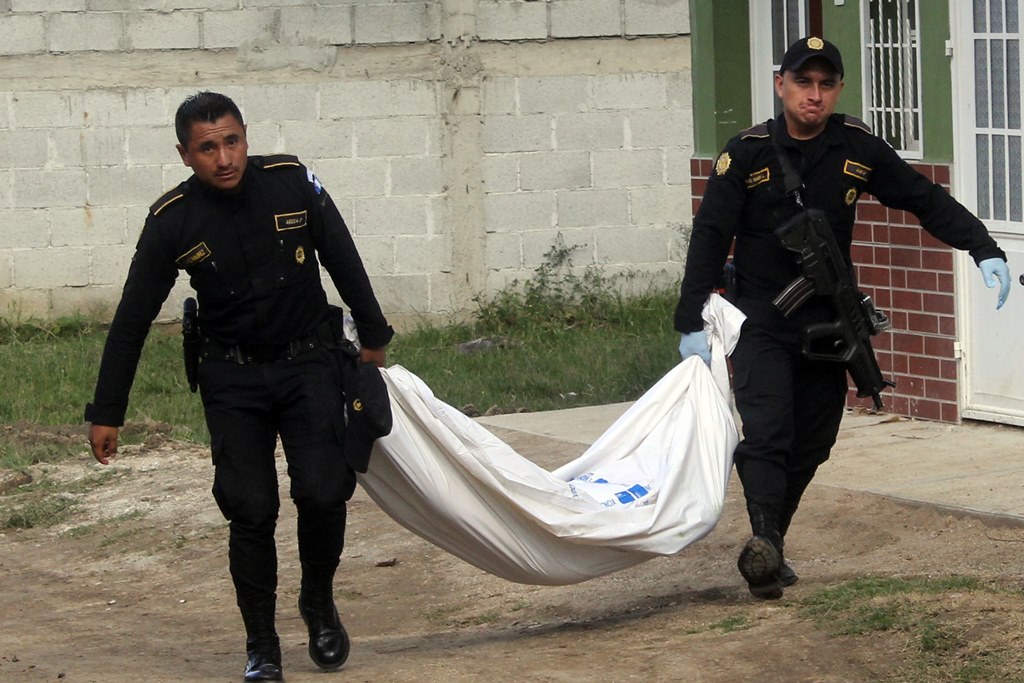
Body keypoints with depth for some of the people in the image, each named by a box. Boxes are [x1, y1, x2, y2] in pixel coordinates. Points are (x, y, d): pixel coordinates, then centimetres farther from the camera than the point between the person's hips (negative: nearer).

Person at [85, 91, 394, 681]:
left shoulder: (291, 182, -11)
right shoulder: (173, 222, -12)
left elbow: (343, 261, 4)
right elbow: (133, 319, -4)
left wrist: (374, 337, 13)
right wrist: (107, 413, -3)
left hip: (309, 362, 0)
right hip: (233, 378, 0)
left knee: (323, 493, -13)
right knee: (251, 510, -7)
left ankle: (319, 602, 15)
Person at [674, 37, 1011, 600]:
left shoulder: (857, 149, -2)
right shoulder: (748, 153, -10)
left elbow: (925, 200, 4)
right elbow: (709, 237, -7)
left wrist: (983, 249, -8)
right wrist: (692, 322, -9)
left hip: (826, 324, 4)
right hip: (760, 325, -4)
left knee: (810, 447, 8)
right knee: (766, 434, -21)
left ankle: (771, 547, 20)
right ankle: (764, 541, -34)